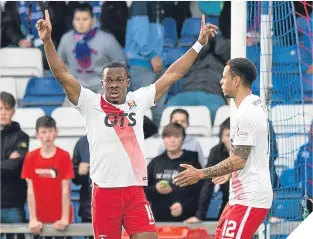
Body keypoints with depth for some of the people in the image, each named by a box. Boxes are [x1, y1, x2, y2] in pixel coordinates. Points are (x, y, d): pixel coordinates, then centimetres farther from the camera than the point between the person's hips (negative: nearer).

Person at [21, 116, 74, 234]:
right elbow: (30, 190, -2)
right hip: (39, 220, 2)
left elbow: (65, 189, -7)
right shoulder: (31, 157, -1)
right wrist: (33, 219, -8)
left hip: (59, 220, -1)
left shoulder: (64, 156, -6)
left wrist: (64, 219, -13)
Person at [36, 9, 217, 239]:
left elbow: (172, 74, 12)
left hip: (135, 191, 2)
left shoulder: (138, 101, 8)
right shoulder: (91, 104, 0)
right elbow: (62, 75, -8)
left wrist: (199, 44, 12)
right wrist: (48, 41, -19)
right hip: (104, 192, -2)